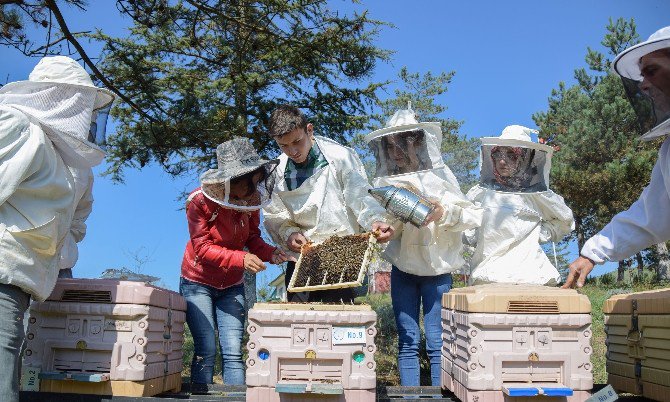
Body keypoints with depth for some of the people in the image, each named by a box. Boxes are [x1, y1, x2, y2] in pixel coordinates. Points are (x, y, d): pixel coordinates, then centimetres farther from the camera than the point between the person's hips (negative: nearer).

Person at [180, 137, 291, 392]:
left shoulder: (251, 199, -8)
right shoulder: (200, 201, -20)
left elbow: (251, 237, 3)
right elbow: (202, 249, -22)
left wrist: (270, 253, -19)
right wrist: (241, 259, -35)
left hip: (232, 286, 3)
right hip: (198, 283, -3)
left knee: (233, 351, -4)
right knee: (206, 350, -7)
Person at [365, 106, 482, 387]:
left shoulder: (440, 176, -7)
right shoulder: (384, 182, 0)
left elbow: (474, 216, -11)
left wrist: (444, 213, -26)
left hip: (437, 269, -2)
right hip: (402, 268, 2)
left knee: (436, 341, -1)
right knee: (407, 341, 6)